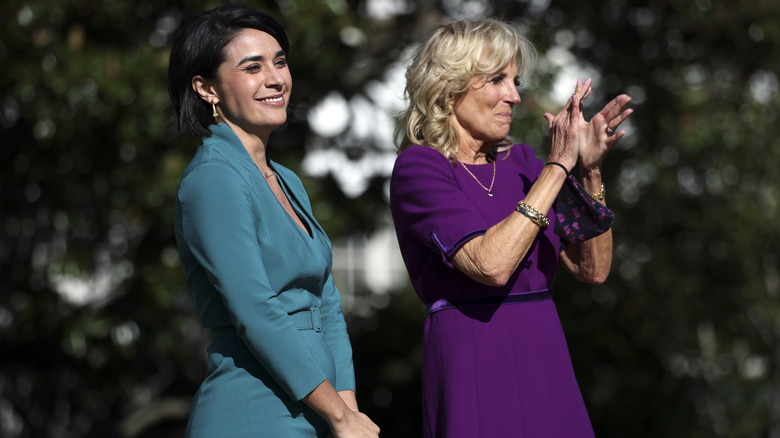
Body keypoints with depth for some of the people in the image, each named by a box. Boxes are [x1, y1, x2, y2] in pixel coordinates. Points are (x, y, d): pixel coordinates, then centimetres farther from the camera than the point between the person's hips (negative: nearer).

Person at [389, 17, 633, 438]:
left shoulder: (520, 161, 11)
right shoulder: (417, 167, -7)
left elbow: (592, 269, 7)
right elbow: (492, 264, -21)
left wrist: (590, 170, -5)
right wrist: (557, 167, -16)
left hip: (547, 365, 6)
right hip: (474, 368, -6)